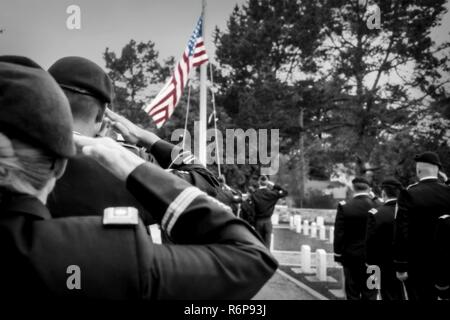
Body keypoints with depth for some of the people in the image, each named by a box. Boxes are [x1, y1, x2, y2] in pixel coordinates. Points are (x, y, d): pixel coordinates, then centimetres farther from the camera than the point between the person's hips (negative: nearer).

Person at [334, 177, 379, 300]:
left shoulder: (344, 207, -11)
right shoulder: (377, 206, -10)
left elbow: (339, 234, -8)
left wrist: (338, 255, -1)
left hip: (351, 257, 0)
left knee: (353, 294, 10)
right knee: (370, 293, 8)